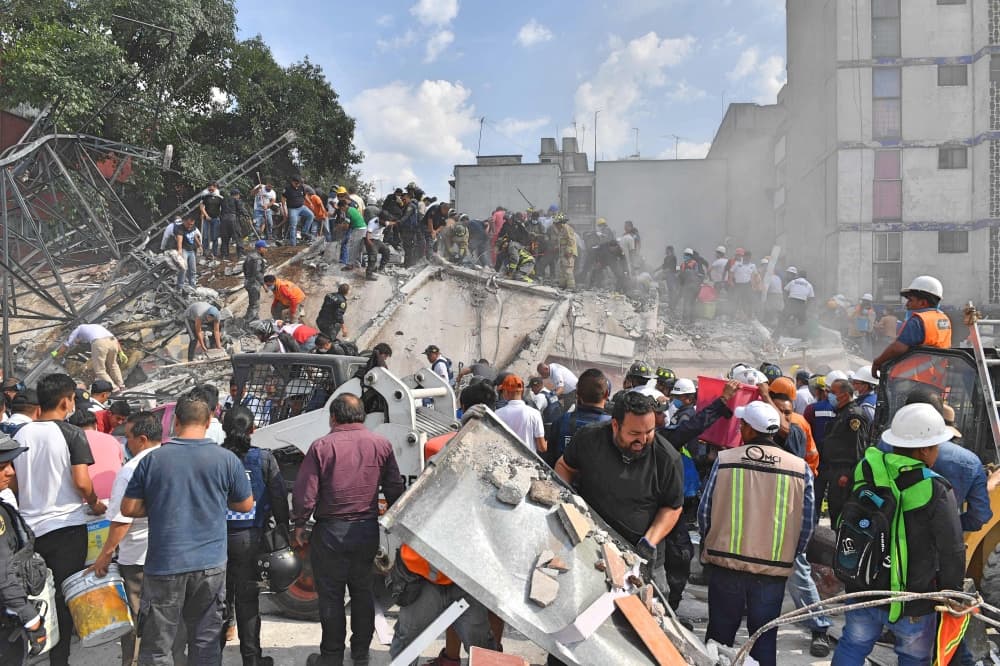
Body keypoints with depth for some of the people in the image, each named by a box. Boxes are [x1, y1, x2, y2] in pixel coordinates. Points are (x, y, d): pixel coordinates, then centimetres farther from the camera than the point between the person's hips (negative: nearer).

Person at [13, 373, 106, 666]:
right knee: (63, 597, 5)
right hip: (65, 525, -5)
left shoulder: (21, 434, 4)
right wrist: (94, 504, 0)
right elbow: (81, 481, -18)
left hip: (29, 527, 5)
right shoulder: (72, 434, -12)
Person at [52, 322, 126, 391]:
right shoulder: (97, 327, 43)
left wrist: (56, 354, 53)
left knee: (99, 370, 5)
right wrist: (121, 352, 27)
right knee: (112, 365, 29)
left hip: (99, 343, -6)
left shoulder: (79, 329, 32)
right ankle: (121, 386, 32)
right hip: (112, 341, 6)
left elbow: (66, 345, 38)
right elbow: (116, 340, 30)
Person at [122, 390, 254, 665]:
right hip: (210, 564, 1)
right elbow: (246, 505, 5)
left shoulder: (153, 459, -5)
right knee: (205, 644, 12)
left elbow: (128, 508, 0)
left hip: (164, 565, 0)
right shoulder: (227, 459, -6)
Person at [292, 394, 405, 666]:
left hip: (331, 531, -3)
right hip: (368, 530, 4)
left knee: (330, 596, 9)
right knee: (362, 592, 17)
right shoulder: (381, 445, -2)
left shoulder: (322, 447, -11)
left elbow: (305, 493, -11)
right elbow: (395, 489, 3)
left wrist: (299, 524, 3)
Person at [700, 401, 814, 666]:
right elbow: (806, 525, -1)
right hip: (774, 569, 1)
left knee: (720, 634, 15)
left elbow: (704, 512, -3)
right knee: (765, 638, 15)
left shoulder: (724, 460, -9)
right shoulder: (800, 468, -6)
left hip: (725, 562, 0)